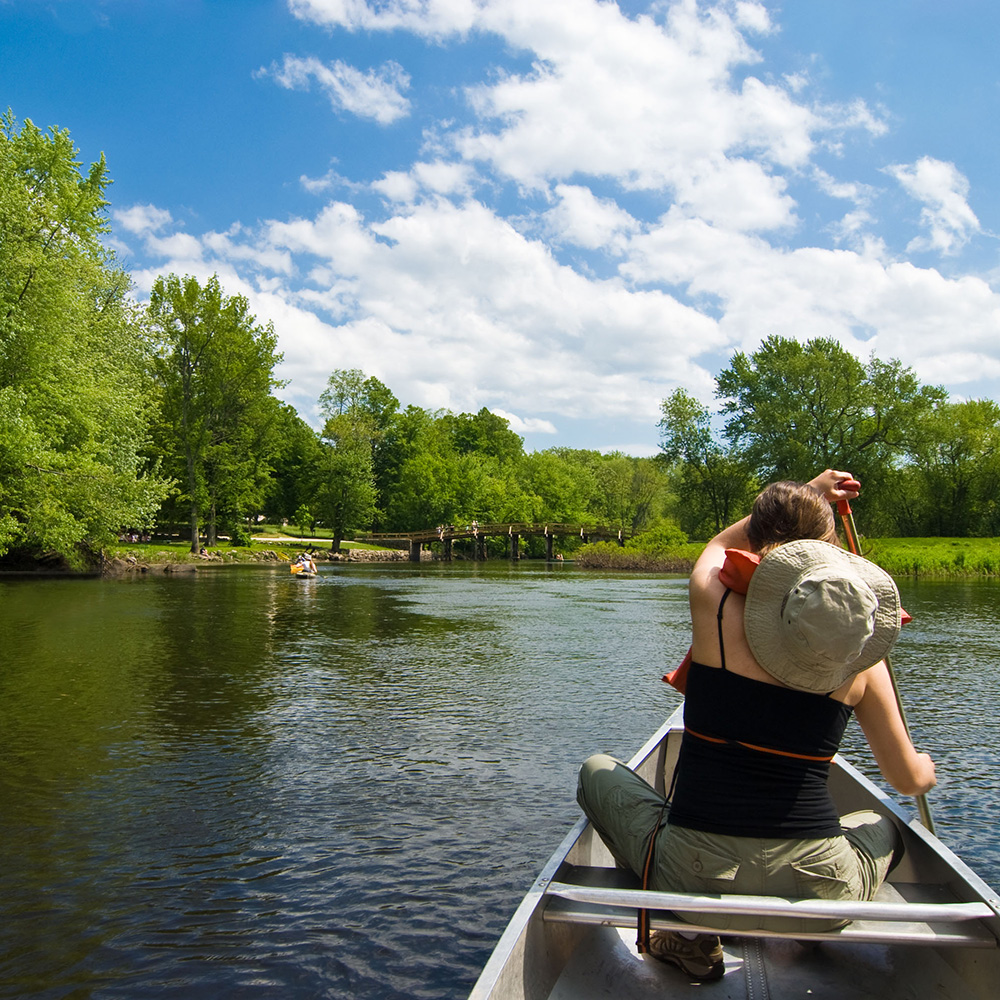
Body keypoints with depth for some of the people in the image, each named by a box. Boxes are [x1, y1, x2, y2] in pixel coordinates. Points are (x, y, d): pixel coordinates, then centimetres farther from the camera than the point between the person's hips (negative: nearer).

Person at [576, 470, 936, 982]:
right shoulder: (861, 658, -2)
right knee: (885, 825, 37)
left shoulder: (715, 606, -8)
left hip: (696, 877, -3)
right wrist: (925, 766, 35)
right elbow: (909, 781, 10)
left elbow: (719, 545, 18)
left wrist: (806, 494, 27)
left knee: (597, 769, 24)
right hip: (818, 888, 4)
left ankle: (691, 935, 13)